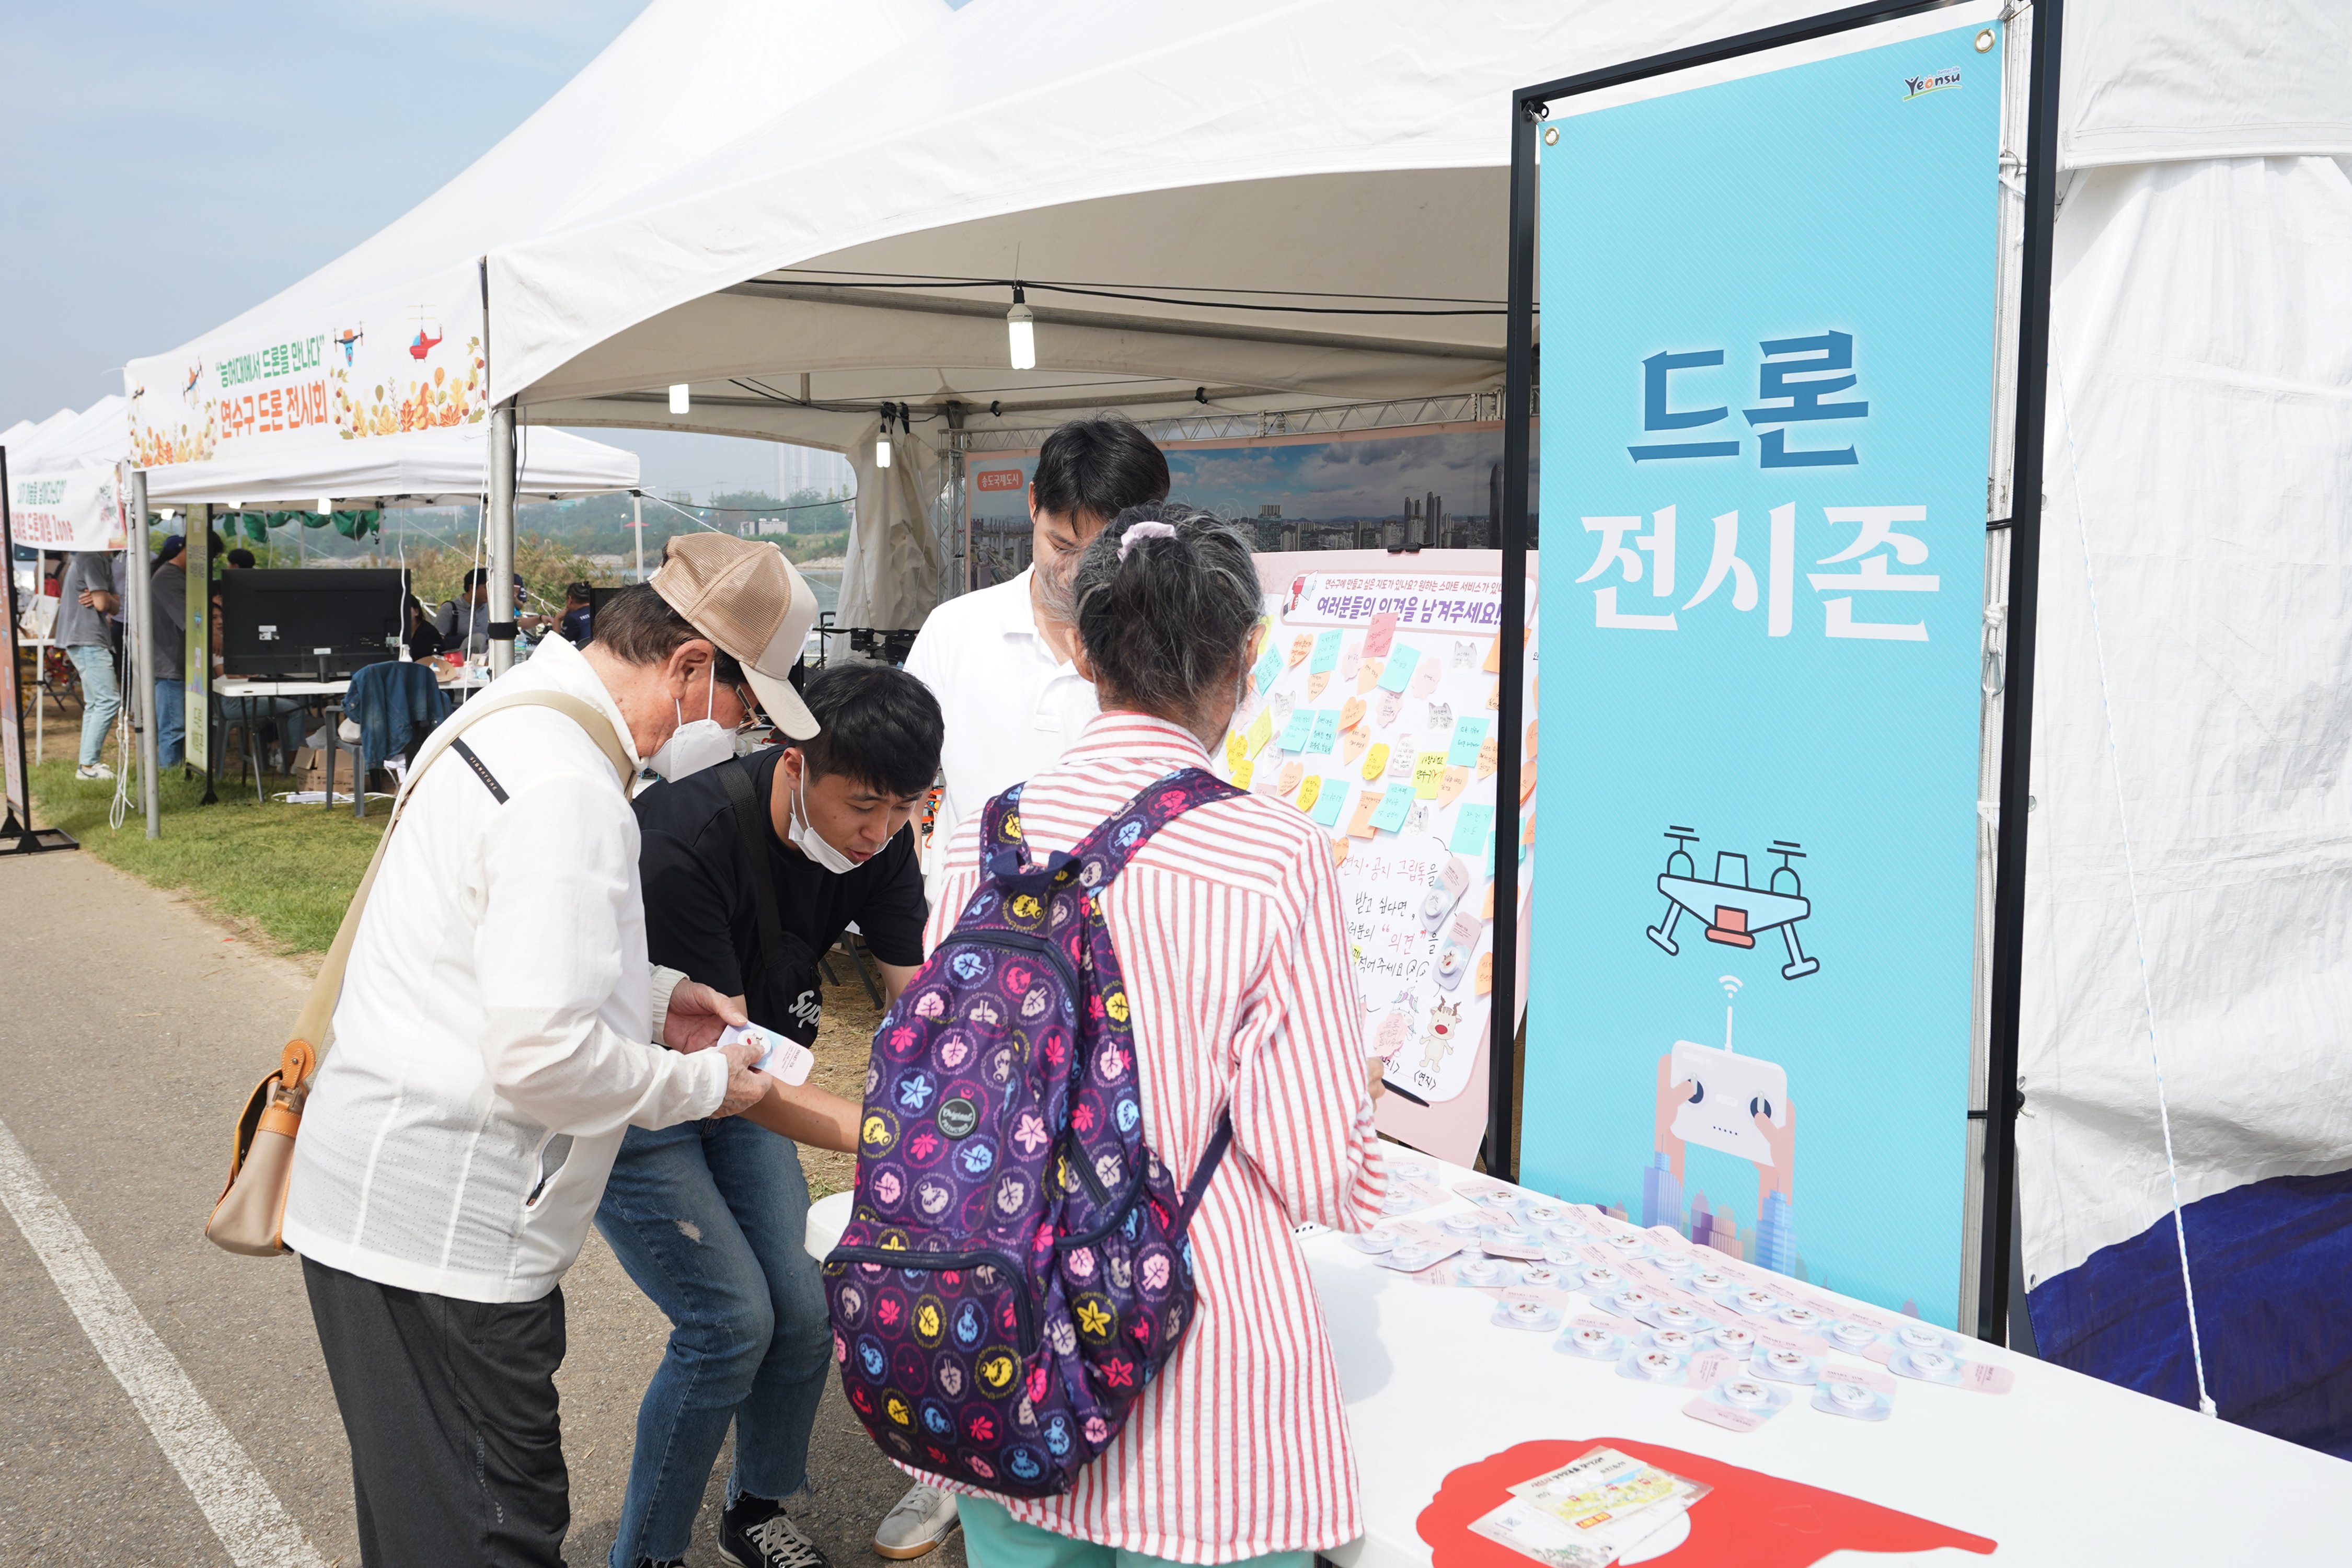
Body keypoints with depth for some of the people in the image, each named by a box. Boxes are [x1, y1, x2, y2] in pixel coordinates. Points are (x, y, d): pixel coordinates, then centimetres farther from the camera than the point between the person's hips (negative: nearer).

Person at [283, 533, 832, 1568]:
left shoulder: (517, 715, 10)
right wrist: (704, 1084, -11)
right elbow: (545, 1055, -27)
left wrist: (653, 996, 12)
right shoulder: (568, 786, -23)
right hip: (439, 1231, -10)